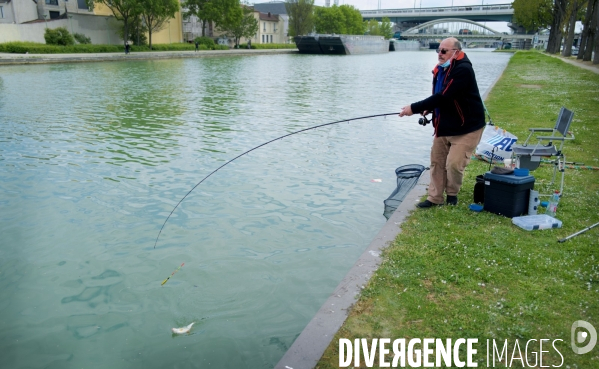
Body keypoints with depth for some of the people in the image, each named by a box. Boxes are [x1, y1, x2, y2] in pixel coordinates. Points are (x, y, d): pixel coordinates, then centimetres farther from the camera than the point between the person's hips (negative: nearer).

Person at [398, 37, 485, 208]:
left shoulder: (463, 70, -23)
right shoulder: (440, 70, 4)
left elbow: (444, 97, -30)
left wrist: (414, 108, -27)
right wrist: (428, 109, -3)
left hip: (467, 127, -8)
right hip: (444, 126, 8)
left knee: (454, 163, -12)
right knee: (437, 161, 8)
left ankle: (452, 194, 15)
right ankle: (435, 197, 19)